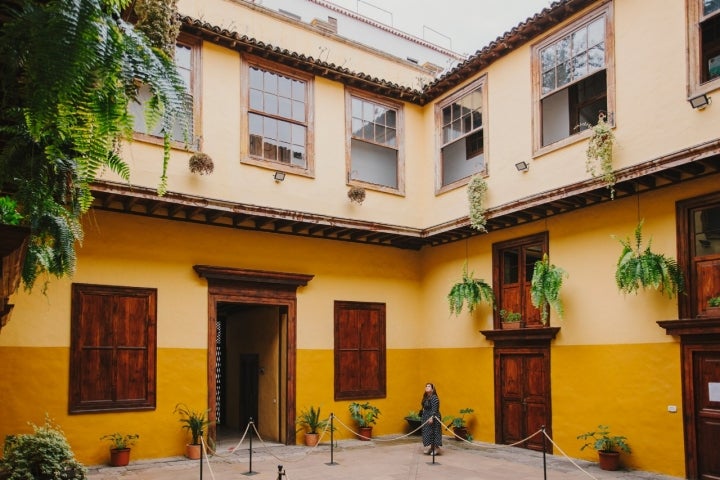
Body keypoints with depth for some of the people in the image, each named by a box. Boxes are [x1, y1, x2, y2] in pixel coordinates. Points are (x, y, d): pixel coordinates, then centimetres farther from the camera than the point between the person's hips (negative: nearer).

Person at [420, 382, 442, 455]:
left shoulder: (434, 397, -16)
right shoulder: (425, 397, 12)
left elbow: (435, 409, -22)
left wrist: (432, 417, -28)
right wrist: (422, 416, 18)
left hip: (432, 418, -9)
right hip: (426, 418, 9)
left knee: (432, 433, -6)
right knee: (427, 433, 12)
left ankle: (435, 449, 2)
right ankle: (429, 448, 20)